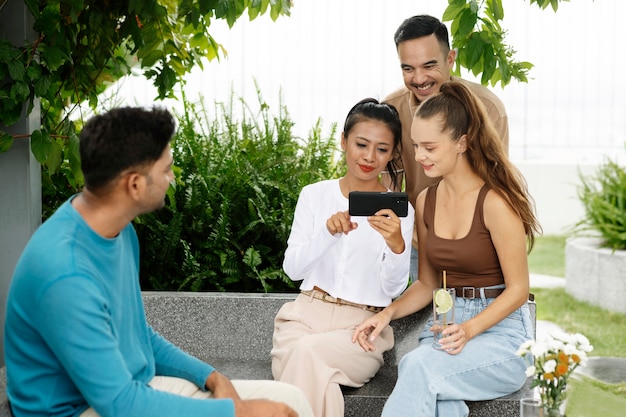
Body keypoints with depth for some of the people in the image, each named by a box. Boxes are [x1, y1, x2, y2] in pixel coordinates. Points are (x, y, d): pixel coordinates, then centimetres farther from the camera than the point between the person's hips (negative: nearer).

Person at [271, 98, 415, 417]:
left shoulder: (399, 210, 3)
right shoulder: (315, 195, 7)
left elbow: (394, 289, -3)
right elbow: (293, 269, 1)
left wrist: (396, 245, -24)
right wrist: (327, 233, -18)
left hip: (363, 326, -1)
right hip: (308, 313, 1)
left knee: (307, 352, -31)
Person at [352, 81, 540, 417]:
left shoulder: (495, 201, -12)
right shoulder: (426, 201, 9)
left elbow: (517, 289, -8)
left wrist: (469, 330, -23)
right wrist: (388, 313, -2)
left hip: (500, 328, -4)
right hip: (446, 323, 5)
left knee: (420, 366, -34)